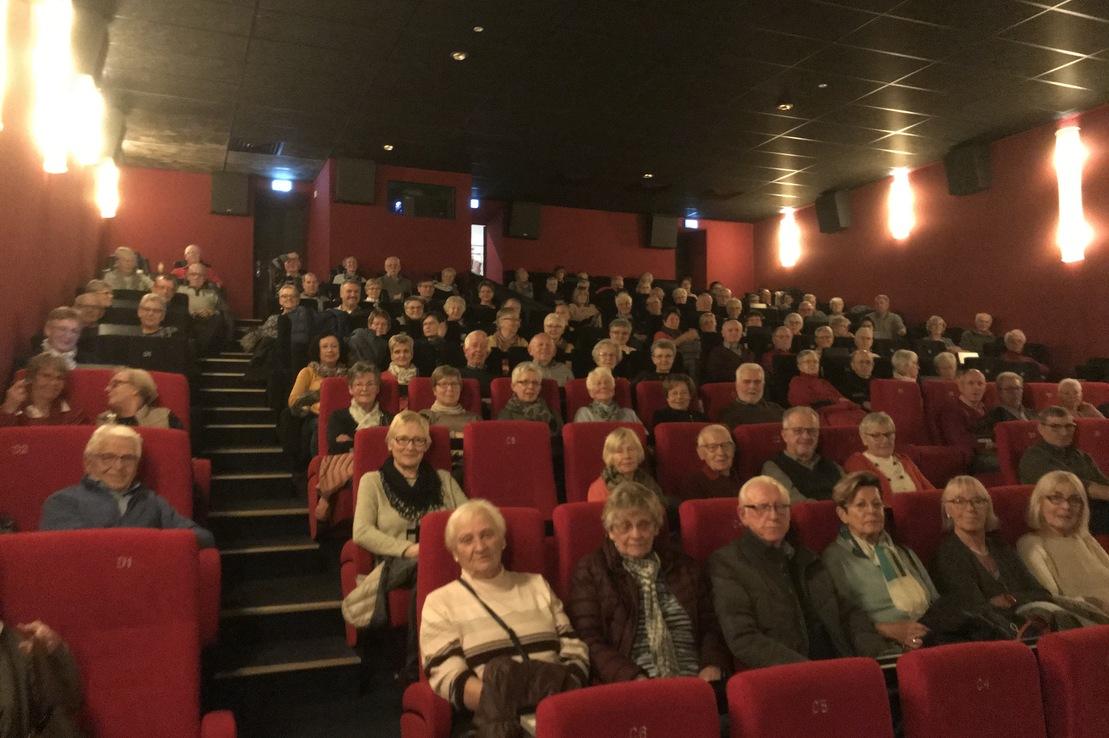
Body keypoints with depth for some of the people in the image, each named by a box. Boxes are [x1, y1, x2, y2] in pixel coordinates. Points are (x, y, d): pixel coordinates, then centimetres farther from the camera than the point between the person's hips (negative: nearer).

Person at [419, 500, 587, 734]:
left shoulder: (536, 585, 19)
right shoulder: (441, 602, 10)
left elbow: (575, 651, 12)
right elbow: (449, 680, -3)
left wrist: (563, 694, -9)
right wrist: (502, 698, -20)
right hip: (489, 716, -1)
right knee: (499, 672, -32)